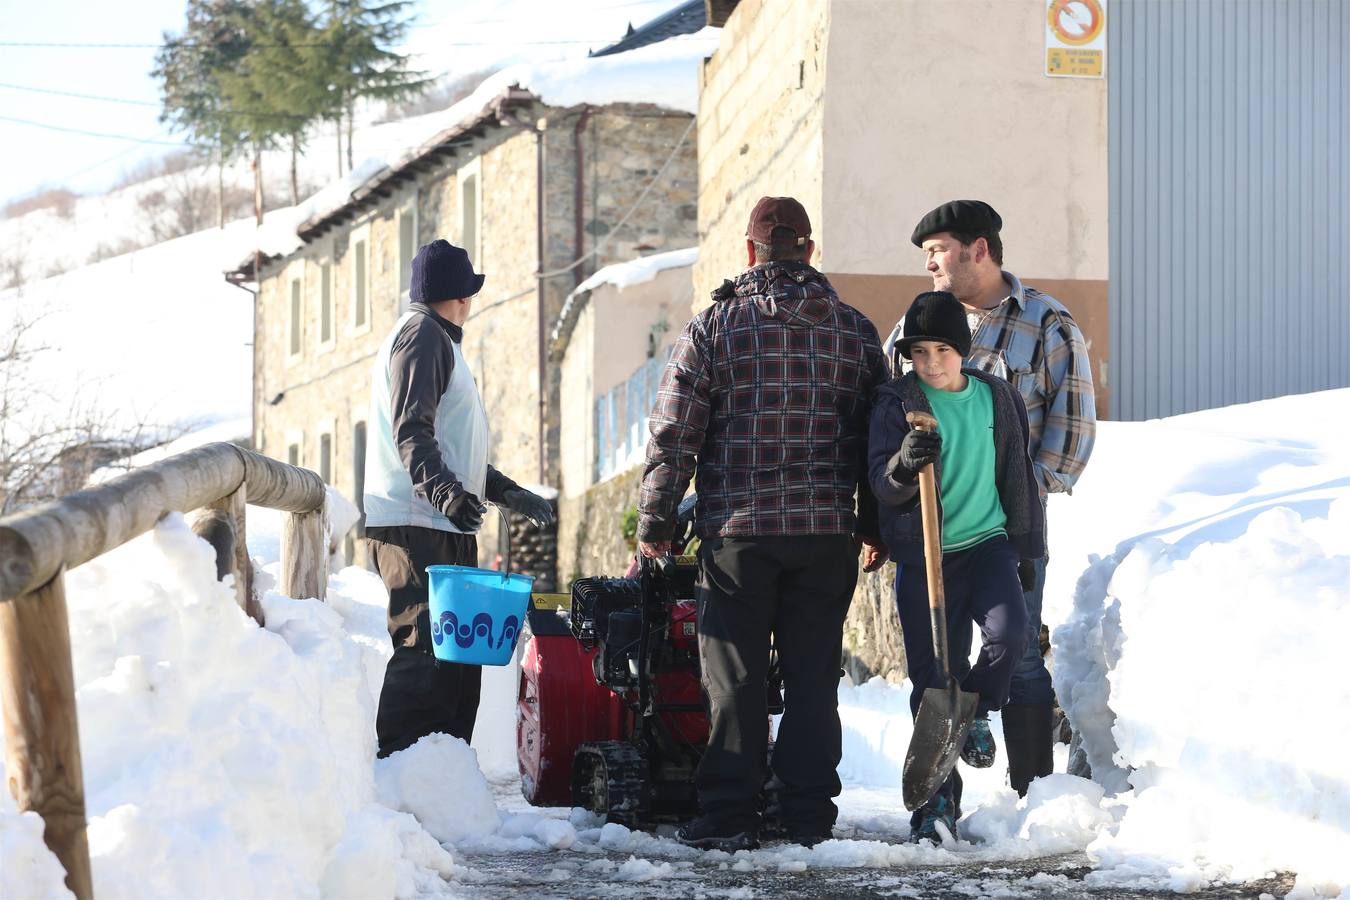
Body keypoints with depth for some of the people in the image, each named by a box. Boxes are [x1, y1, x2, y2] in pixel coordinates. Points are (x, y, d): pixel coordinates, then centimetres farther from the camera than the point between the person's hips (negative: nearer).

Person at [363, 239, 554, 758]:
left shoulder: (440, 340, 27)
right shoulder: (421, 334, -6)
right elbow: (411, 429, -19)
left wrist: (506, 491, 31)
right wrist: (443, 490, -32)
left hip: (445, 527, 11)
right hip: (416, 526, -11)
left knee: (458, 654, 12)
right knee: (424, 651, -16)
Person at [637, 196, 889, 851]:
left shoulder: (713, 327, -2)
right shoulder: (855, 331, 7)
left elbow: (674, 436, -3)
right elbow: (877, 436, 10)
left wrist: (654, 524, 4)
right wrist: (876, 527, 18)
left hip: (736, 531, -2)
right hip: (827, 530, 2)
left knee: (734, 679, 3)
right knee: (813, 676, 8)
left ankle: (729, 816, 3)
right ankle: (808, 815, 9)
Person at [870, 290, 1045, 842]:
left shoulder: (997, 399, 7)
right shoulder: (897, 403, -2)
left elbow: (1018, 475, 16)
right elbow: (881, 482, -11)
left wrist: (1027, 549, 16)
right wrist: (903, 465, -34)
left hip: (987, 543, 2)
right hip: (922, 555, -1)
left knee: (1008, 631, -24)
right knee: (931, 676, -1)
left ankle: (977, 709, 7)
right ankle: (938, 799, 9)